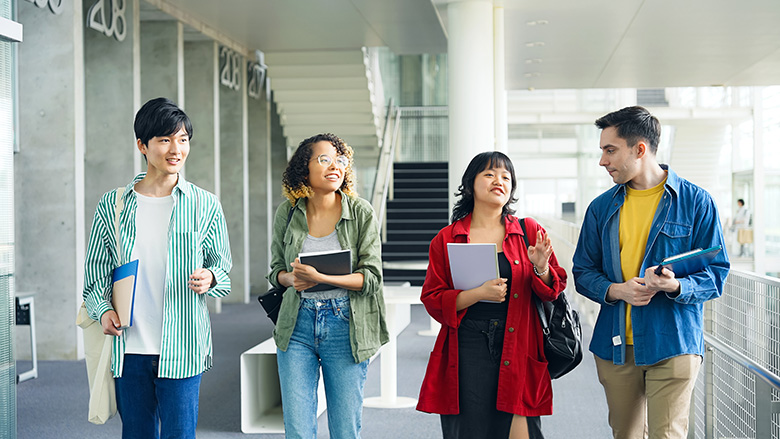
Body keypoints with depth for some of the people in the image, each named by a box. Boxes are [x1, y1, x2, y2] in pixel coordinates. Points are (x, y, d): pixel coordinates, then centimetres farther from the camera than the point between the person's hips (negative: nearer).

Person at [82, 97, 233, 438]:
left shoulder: (205, 205, 3)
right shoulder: (112, 205, 5)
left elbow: (223, 266, 9)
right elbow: (96, 270, 10)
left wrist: (209, 278, -14)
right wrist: (103, 310, -8)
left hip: (182, 348, -1)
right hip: (129, 347, 1)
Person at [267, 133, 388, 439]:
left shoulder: (361, 213, -3)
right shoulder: (288, 213, 3)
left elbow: (371, 277, -7)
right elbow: (276, 270, 14)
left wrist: (321, 277, -21)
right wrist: (291, 279, -10)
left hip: (346, 325, -1)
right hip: (297, 325, 2)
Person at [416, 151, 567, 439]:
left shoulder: (530, 232, 10)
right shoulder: (446, 240, 7)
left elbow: (554, 290, 8)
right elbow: (433, 300, 2)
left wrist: (541, 268, -13)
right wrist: (479, 293, -11)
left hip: (517, 348, 1)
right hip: (467, 348, -1)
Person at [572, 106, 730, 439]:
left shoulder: (695, 201, -3)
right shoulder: (602, 208, 9)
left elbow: (716, 273, -3)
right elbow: (583, 272, 11)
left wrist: (677, 286, -24)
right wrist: (615, 290, -11)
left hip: (673, 344, -4)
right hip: (615, 346, 4)